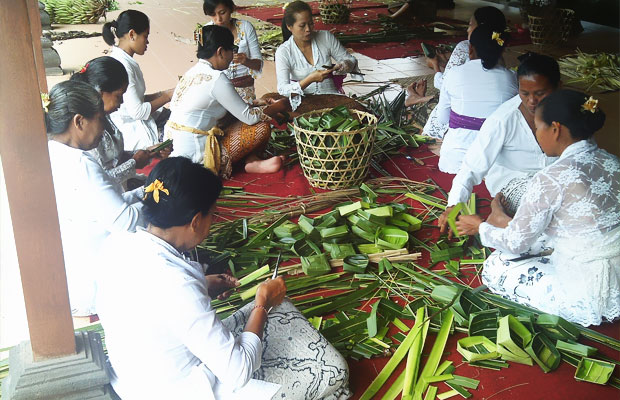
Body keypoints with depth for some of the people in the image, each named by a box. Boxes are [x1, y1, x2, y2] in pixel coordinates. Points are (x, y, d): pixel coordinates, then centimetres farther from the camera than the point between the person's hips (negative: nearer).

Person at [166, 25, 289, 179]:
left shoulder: (191, 73, 10)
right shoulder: (216, 78, -18)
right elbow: (249, 117, -11)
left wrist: (256, 103, 18)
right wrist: (279, 106, 3)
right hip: (197, 158, -9)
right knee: (262, 128, -5)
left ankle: (252, 161, 5)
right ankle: (252, 162, 17)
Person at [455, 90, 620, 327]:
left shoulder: (552, 178, -20)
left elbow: (516, 243, -9)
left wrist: (481, 227, 12)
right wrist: (508, 223, 18)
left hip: (589, 302, -8)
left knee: (495, 266, 8)